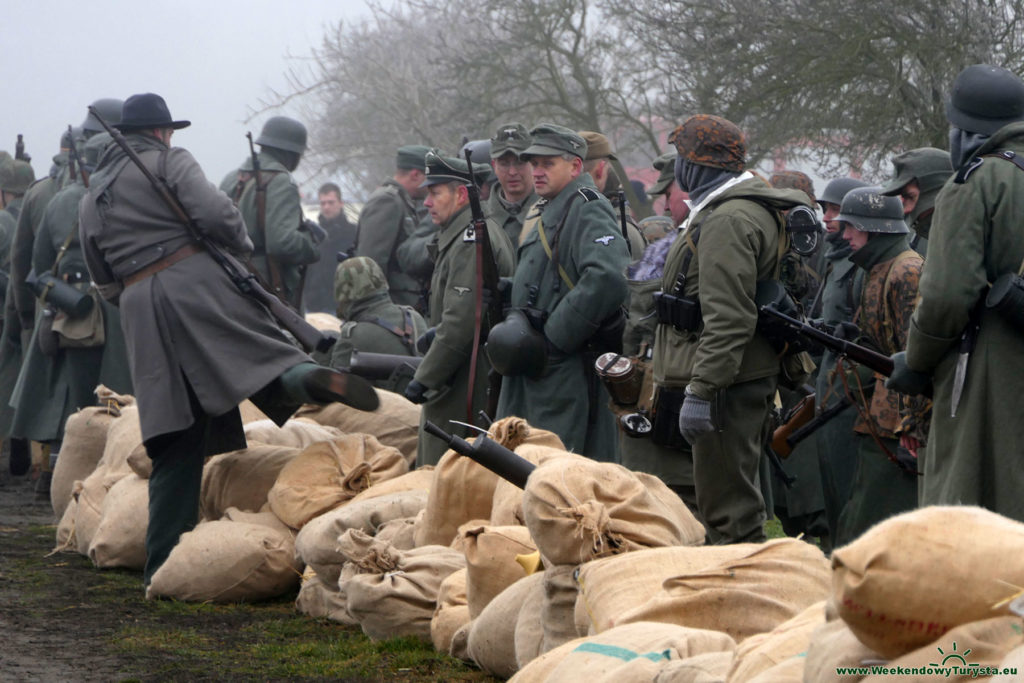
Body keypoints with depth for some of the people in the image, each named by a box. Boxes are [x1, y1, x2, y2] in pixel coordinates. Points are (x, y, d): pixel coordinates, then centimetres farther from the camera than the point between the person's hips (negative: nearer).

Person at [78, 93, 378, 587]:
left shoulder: (91, 199, 24)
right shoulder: (169, 162, 6)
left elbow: (104, 282, 25)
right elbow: (215, 213, -9)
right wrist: (242, 248, 9)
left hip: (139, 309, 4)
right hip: (195, 282, -4)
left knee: (175, 443, 5)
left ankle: (162, 564, 2)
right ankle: (305, 377, -51)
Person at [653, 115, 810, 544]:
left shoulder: (727, 221, -17)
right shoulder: (756, 209, 18)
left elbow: (729, 319, -25)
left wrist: (700, 390, -26)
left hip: (728, 388, -11)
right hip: (750, 379, 11)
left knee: (728, 510, -9)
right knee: (734, 503, 16)